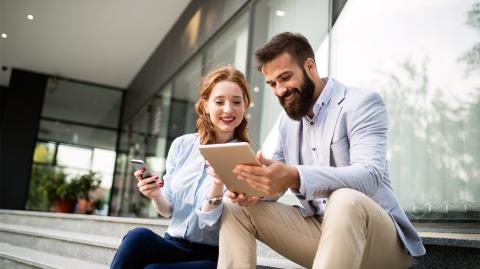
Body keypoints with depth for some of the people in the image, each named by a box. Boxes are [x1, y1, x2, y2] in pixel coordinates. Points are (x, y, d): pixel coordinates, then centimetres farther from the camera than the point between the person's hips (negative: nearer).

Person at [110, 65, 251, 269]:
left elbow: (208, 221, -15)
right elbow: (168, 210, 8)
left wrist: (218, 184, -33)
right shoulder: (181, 145, 3)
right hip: (173, 245, 4)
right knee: (138, 237, -28)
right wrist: (156, 196, -14)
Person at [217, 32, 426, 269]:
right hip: (315, 228, 6)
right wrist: (250, 186, -16)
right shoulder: (288, 119, 12)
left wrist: (294, 177, -42)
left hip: (376, 233, -5)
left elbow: (369, 176, -26)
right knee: (235, 208, -7)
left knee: (345, 200, -39)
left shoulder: (361, 102, -10)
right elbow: (275, 181, 10)